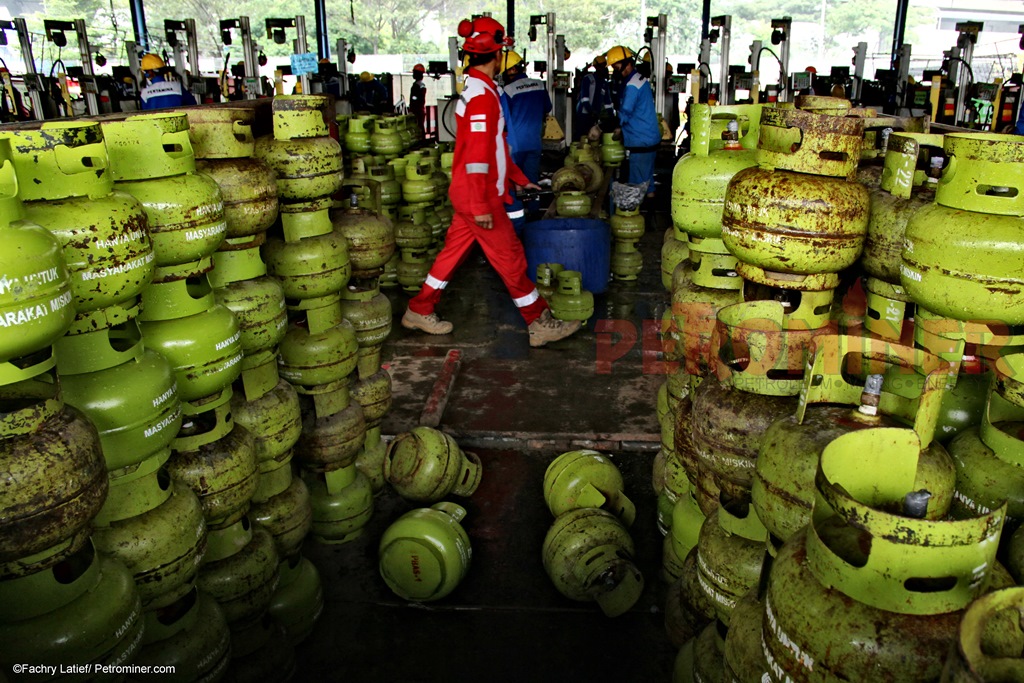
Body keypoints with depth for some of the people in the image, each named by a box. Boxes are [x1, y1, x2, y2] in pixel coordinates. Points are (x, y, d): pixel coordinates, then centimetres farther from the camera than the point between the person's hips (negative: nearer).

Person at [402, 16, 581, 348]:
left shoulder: (475, 90, 15)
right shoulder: (482, 96, -18)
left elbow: (495, 147, 21)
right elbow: (477, 156, -24)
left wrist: (519, 179, 23)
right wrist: (481, 206, -24)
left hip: (467, 195, 10)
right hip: (480, 197, -10)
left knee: (454, 250, 16)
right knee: (510, 258, -3)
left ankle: (419, 311, 25)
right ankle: (540, 324, 7)